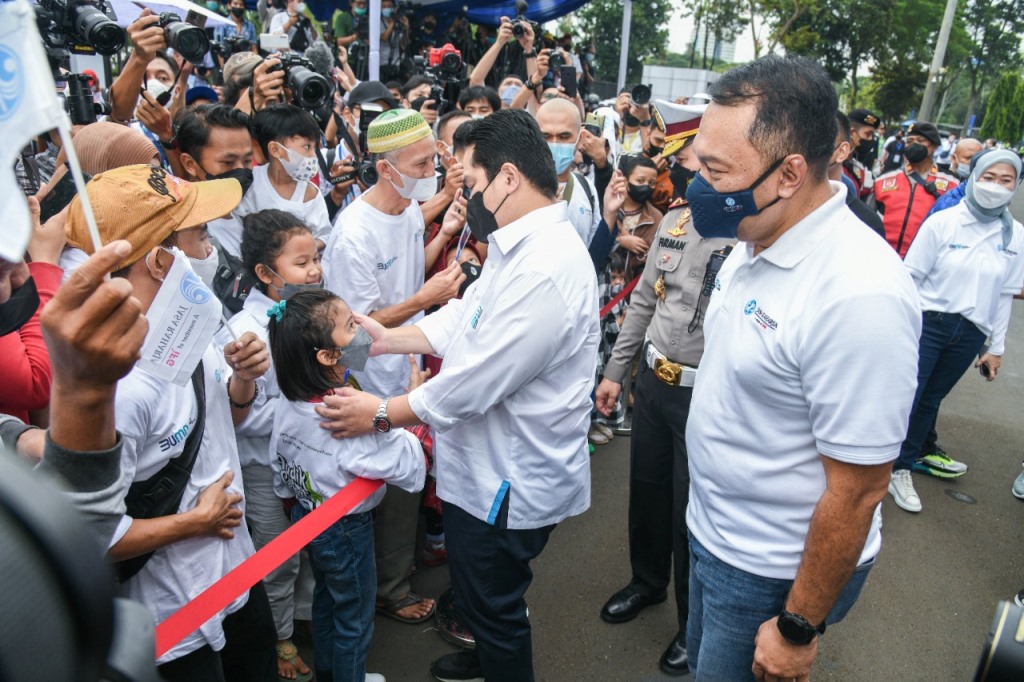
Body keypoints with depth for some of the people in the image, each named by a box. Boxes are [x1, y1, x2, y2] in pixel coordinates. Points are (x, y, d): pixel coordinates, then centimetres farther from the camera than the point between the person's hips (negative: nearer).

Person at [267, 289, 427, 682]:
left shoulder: (290, 403, -11)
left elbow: (279, 466, 2)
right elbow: (411, 470, -28)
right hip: (346, 532, -8)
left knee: (326, 600, 29)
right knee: (354, 620, 16)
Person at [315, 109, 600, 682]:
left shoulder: (546, 269, -30)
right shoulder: (520, 244, 4)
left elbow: (476, 381, -28)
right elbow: (465, 317, 12)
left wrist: (382, 414, -16)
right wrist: (389, 339, 4)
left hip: (511, 479, -10)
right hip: (489, 463, 10)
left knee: (493, 606, 14)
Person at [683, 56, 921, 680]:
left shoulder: (859, 295, -30)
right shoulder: (753, 244, -3)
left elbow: (857, 490, -24)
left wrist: (798, 630, -16)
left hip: (774, 574, -8)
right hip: (713, 531, 8)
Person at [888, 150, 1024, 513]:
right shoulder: (942, 222, -7)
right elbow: (911, 276, -5)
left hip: (970, 334, 4)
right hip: (928, 322, -3)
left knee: (930, 400, 13)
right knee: (906, 397, -6)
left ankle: (902, 468, 27)